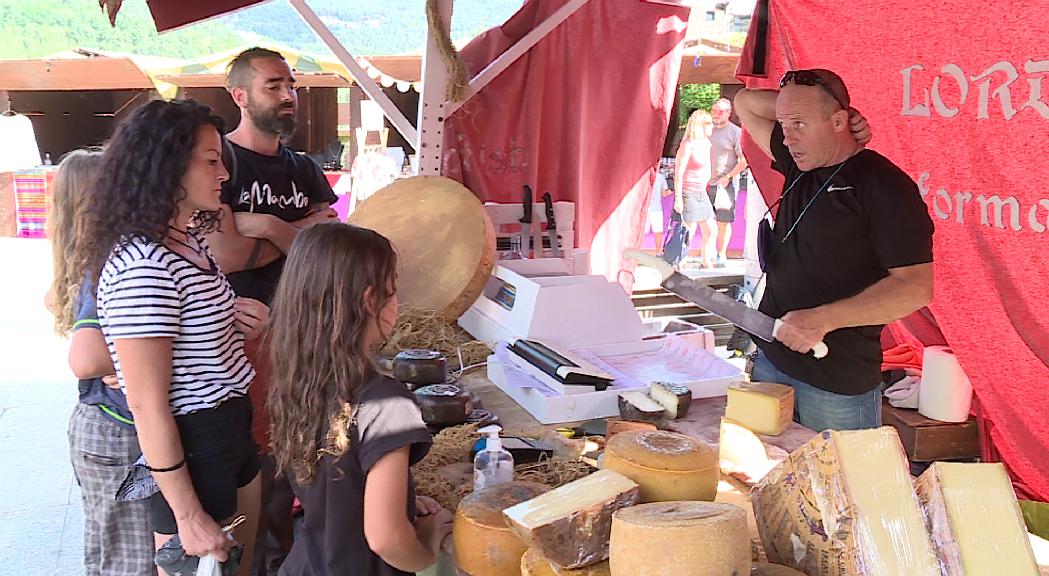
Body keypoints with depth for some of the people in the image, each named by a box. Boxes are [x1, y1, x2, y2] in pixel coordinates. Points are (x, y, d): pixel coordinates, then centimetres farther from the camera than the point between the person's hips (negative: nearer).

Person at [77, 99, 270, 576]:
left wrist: (233, 318, 1)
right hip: (191, 451, -9)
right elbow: (147, 407, -23)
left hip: (229, 434, 9)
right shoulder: (143, 266, -25)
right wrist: (189, 517, -19)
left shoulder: (188, 241, 4)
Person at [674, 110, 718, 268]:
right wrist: (678, 198, -19)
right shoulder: (688, 144, -13)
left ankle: (706, 264, 21)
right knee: (688, 233, -8)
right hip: (688, 193, -9)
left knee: (711, 231, 10)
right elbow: (678, 172, -16)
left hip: (701, 193, 9)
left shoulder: (706, 143, 12)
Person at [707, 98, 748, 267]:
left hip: (726, 184, -4)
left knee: (723, 221, -3)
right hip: (706, 183, 5)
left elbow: (744, 161, -5)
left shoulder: (736, 132, -4)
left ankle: (722, 255, 5)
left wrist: (728, 177, -10)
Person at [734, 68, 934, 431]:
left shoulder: (883, 184, -14)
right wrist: (796, 105, 3)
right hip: (771, 359, 7)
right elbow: (746, 103, 19)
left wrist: (823, 319, -26)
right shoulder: (800, 163, 8)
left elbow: (915, 288, -20)